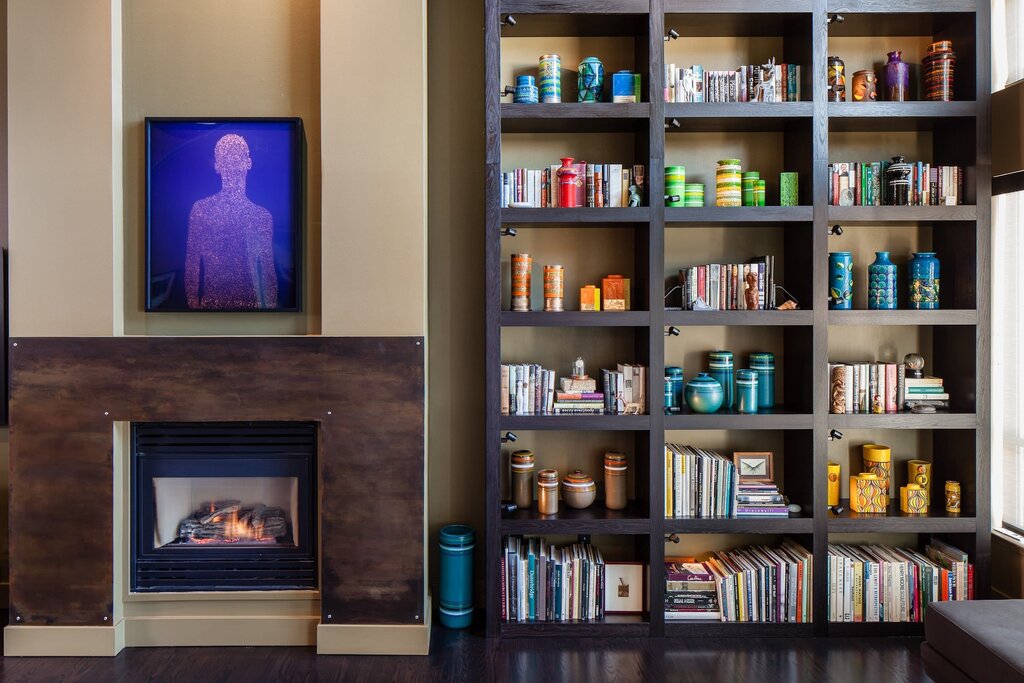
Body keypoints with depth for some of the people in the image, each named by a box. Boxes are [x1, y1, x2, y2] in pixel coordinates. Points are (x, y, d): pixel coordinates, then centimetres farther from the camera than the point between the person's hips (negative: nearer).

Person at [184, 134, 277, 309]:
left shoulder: (262, 216, 6)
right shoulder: (201, 209, 1)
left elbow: (269, 273, 7)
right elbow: (191, 266, 1)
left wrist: (270, 306, -1)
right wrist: (193, 304, -7)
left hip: (250, 303, 1)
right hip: (211, 303, -1)